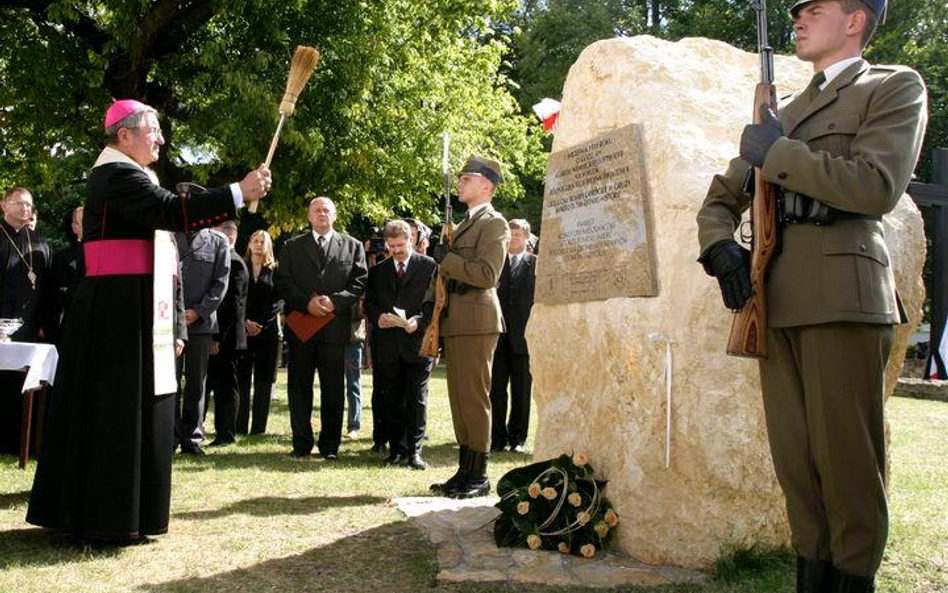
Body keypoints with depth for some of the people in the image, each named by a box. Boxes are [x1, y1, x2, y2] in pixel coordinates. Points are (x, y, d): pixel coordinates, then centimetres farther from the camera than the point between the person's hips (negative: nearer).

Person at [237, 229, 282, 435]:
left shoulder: (275, 270, 9)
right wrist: (245, 322, -10)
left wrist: (260, 324, -8)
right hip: (243, 330, 0)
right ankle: (240, 427, -3)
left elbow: (278, 301, 2)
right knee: (242, 379, -4)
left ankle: (259, 428, 2)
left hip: (268, 331, 0)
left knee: (264, 380, 0)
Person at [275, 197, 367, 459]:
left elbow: (359, 283, 3)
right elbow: (283, 283, 3)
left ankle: (330, 445, 10)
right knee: (299, 387, 4)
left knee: (333, 389, 2)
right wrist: (307, 303, -12)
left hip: (335, 326, -1)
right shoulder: (292, 247, 12)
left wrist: (335, 301, -12)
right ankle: (301, 443, 12)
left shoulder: (352, 246, 10)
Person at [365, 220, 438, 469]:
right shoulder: (378, 270, 14)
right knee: (392, 400, 8)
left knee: (417, 400, -2)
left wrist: (419, 320, -17)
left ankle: (414, 451, 3)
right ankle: (397, 449, 16)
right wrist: (377, 316, -8)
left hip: (418, 340, -3)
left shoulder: (429, 266, 1)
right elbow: (369, 302, 14)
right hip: (388, 343, 4)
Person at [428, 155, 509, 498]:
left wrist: (446, 258, -13)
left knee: (474, 398, -6)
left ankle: (479, 476, 0)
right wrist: (430, 303, 18)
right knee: (459, 399, 11)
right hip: (455, 321, 9)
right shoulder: (466, 223, 22)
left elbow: (487, 275, -18)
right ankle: (464, 471, 17)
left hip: (476, 320, -9)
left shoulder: (494, 223, -7)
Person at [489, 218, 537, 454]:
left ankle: (517, 438, 11)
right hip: (498, 335, 2)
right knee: (496, 390, 4)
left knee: (521, 391, 4)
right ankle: (497, 437, 11)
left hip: (523, 335, -2)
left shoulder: (536, 264, 5)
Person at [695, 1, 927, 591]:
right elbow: (721, 199, 27)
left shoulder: (894, 87, 7)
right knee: (796, 463, 6)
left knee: (847, 461, -4)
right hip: (777, 302, 6)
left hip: (842, 297, -6)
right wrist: (720, 246, 5)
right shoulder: (782, 114, 26)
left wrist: (776, 154, -6)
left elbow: (877, 187, -10)